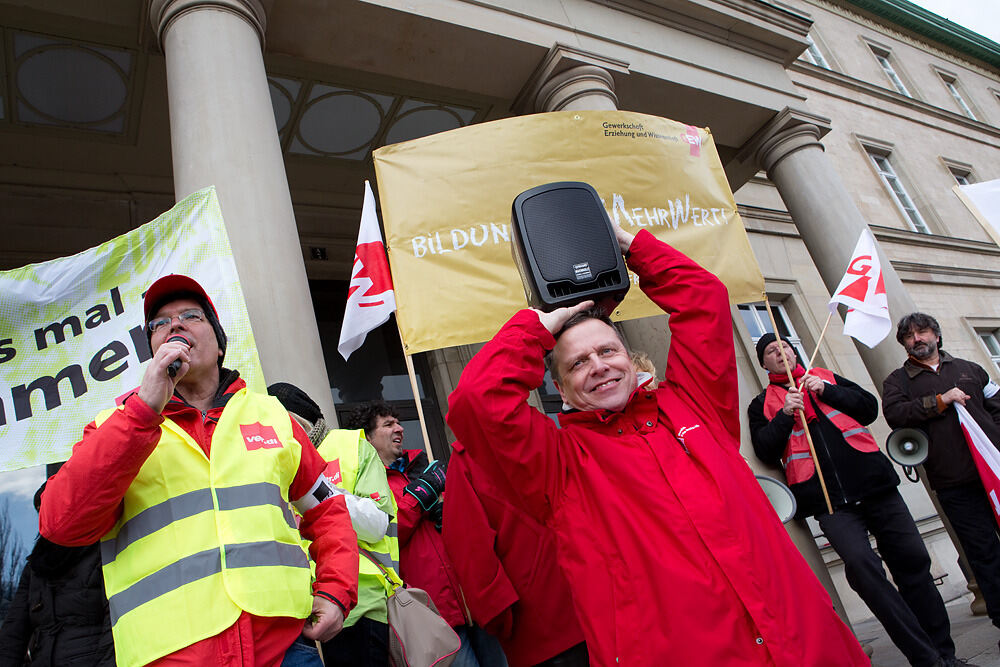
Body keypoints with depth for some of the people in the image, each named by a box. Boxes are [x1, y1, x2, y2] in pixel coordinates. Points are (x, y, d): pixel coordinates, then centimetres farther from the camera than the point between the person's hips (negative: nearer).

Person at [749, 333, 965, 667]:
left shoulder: (827, 377, 20)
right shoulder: (762, 405, 13)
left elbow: (869, 408, 10)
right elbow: (765, 451, 1)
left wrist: (828, 391, -3)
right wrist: (785, 414, -11)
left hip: (873, 484, 3)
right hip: (830, 500, -2)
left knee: (913, 560, 1)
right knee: (860, 563, -21)